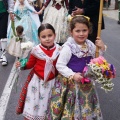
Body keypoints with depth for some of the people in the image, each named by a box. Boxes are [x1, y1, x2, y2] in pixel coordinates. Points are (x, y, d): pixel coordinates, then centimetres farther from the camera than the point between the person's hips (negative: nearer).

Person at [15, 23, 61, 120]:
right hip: (37, 80, -1)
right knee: (33, 102, 11)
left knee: (48, 104, 19)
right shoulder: (36, 50, -14)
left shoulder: (59, 50, -8)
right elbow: (31, 64, -3)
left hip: (52, 81, 2)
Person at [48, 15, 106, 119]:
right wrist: (73, 75, -24)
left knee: (86, 107, 20)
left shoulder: (91, 45, -1)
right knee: (70, 108, 6)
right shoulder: (68, 48, -19)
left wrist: (101, 50, -3)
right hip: (70, 83, -5)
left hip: (86, 83, 6)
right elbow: (59, 65, -17)